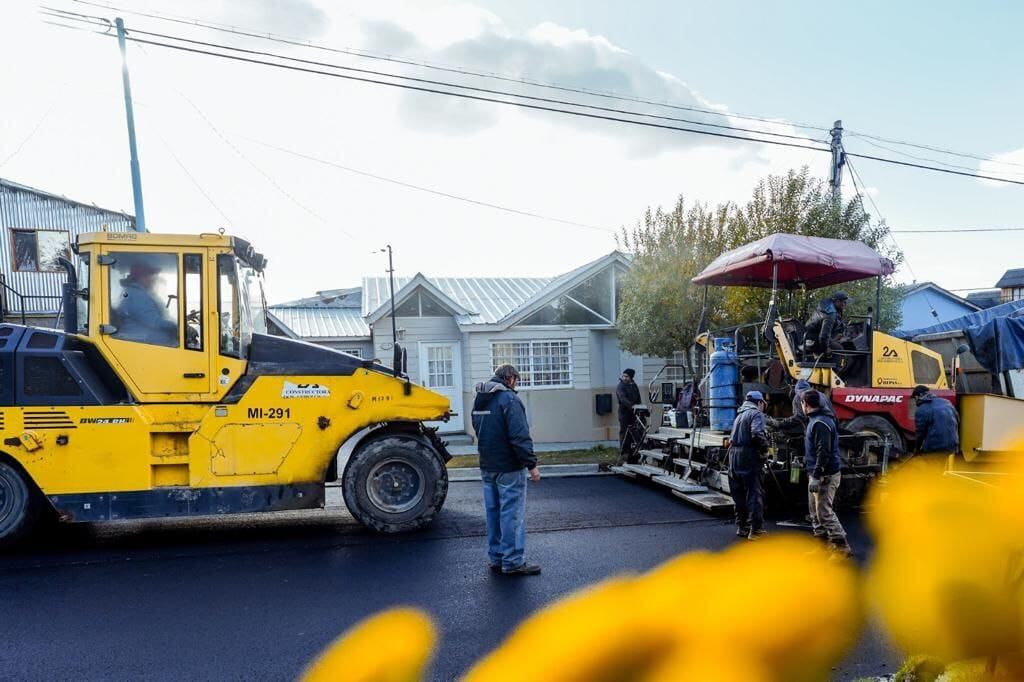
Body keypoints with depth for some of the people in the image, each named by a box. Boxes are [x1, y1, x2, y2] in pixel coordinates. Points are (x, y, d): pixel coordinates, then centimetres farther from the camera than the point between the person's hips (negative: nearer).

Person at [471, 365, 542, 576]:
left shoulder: (479, 400, 11)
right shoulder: (509, 399, -16)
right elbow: (520, 436, -22)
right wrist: (531, 464, -18)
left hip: (487, 467, 8)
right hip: (509, 468, -8)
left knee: (493, 511, 13)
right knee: (512, 514, -2)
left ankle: (496, 558, 21)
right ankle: (513, 562, 1)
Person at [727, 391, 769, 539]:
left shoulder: (740, 414, 21)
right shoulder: (756, 413, -5)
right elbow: (757, 434, -20)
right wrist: (765, 447, -6)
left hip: (734, 454, 8)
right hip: (749, 456, -8)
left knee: (739, 493, 14)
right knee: (755, 493, -4)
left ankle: (742, 526, 21)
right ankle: (756, 529, -5)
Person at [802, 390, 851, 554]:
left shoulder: (820, 423, -19)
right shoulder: (815, 420, 13)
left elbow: (824, 452, -25)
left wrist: (816, 476, -27)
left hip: (825, 475, -10)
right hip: (817, 473, 10)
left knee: (824, 511, -10)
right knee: (815, 509, 15)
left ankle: (841, 545, -5)